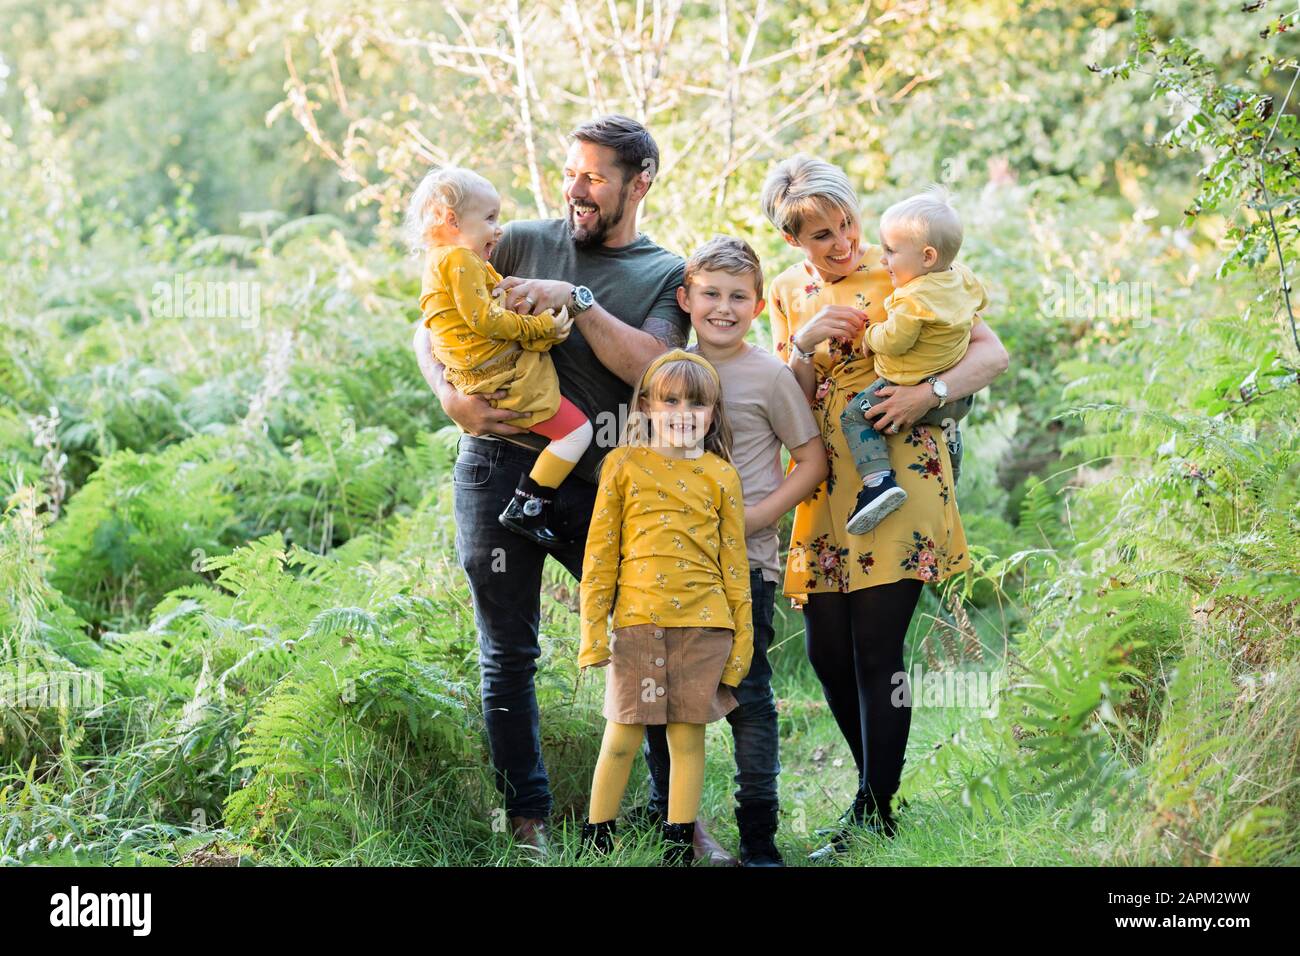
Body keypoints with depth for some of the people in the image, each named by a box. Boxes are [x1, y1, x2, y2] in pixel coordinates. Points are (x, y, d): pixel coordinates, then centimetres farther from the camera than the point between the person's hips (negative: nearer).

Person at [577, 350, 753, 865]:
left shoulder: (721, 475, 8)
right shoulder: (624, 465, 5)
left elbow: (734, 563, 9)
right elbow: (600, 553, 5)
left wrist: (742, 637, 4)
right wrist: (593, 629, -1)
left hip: (703, 624, 1)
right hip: (637, 620, -1)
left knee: (688, 734, 4)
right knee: (622, 737, 1)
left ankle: (679, 841, 13)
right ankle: (595, 839, 15)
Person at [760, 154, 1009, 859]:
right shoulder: (789, 294, 11)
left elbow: (992, 353, -5)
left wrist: (928, 393, -21)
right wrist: (806, 343, -11)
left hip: (899, 478, -5)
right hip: (826, 490, 5)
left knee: (877, 648, -8)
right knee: (827, 652, 4)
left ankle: (872, 813, 1)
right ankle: (879, 785, 23)